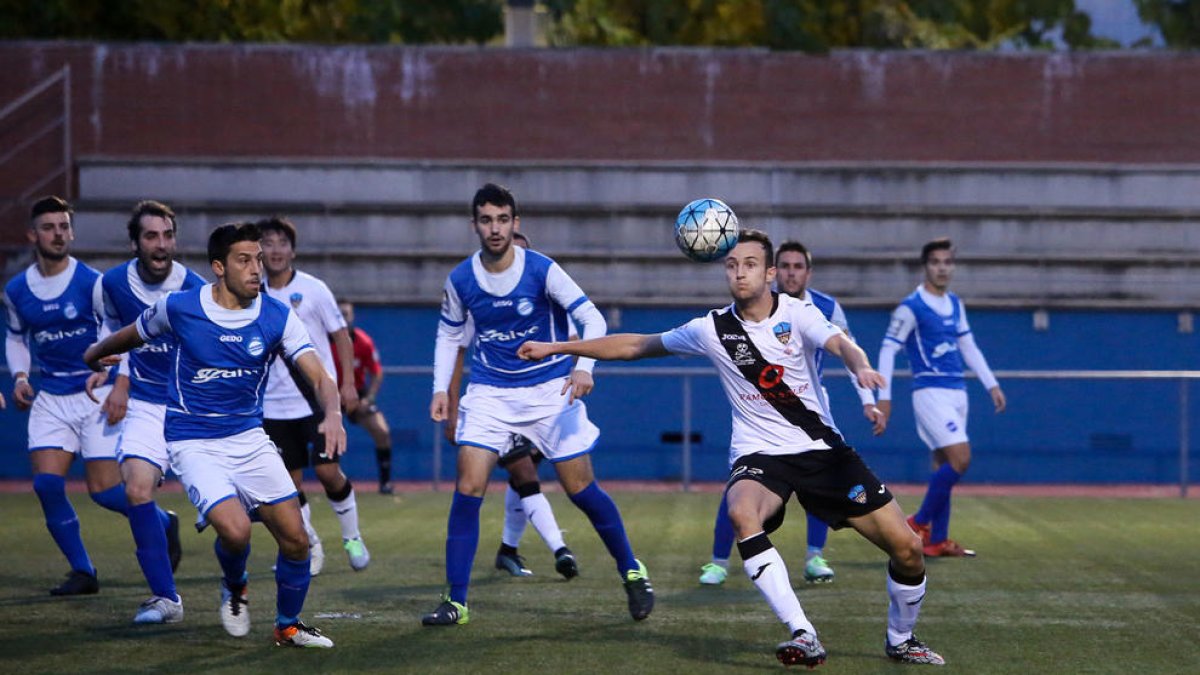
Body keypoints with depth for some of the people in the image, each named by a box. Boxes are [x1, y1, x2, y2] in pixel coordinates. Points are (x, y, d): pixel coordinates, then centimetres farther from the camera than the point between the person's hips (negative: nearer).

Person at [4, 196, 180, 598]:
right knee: (46, 483, -12)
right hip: (51, 399, 4)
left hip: (97, 395, -4)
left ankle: (164, 524, 24)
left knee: (104, 490, -7)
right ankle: (82, 571, 2)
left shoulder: (92, 283, -9)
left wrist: (117, 384, -16)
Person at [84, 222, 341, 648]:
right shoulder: (179, 308, -11)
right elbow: (130, 337, 11)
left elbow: (319, 377, -14)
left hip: (249, 437, 3)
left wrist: (332, 413, -35)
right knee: (235, 529, -24)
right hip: (194, 444, -3)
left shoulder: (277, 317, -7)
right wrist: (94, 355, 29)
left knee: (295, 538, -4)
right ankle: (234, 588, 11)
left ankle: (288, 627, 21)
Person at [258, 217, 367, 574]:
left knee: (327, 471, -10)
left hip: (318, 398, -3)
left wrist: (348, 383, -6)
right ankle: (311, 547, 20)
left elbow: (341, 336, 2)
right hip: (274, 406, 3)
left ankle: (352, 537, 12)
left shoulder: (312, 289, -4)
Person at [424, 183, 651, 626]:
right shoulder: (460, 280, -4)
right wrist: (440, 388, 3)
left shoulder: (542, 270, -13)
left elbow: (592, 318, -12)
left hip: (551, 390, -2)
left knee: (580, 487, -1)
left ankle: (632, 572, 22)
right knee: (468, 486, -12)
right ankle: (456, 602, -5)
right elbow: (449, 333, 13)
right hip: (490, 393, 2)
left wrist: (583, 366, -29)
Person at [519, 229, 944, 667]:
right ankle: (804, 637, -37)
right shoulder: (713, 329, -2)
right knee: (741, 513, -37)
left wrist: (861, 368, -50)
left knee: (906, 547, -6)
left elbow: (840, 343, -26)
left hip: (823, 449, 0)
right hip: (759, 454, 0)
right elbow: (636, 345, 8)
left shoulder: (797, 313, -6)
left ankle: (900, 640, 24)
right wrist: (555, 348, 7)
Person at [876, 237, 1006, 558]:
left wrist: (991, 385, 17)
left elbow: (969, 347, 22)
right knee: (960, 458, -18)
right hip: (931, 392, -8)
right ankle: (918, 523, -6)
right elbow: (888, 350, -9)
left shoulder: (955, 304, 14)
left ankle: (936, 540, 9)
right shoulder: (911, 307, -8)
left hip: (957, 393, 8)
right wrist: (884, 396, -14)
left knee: (946, 465, 6)